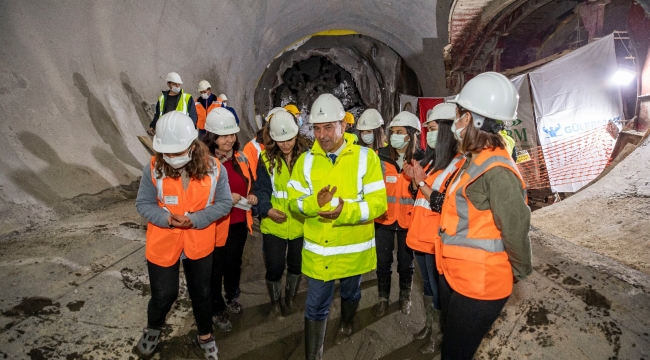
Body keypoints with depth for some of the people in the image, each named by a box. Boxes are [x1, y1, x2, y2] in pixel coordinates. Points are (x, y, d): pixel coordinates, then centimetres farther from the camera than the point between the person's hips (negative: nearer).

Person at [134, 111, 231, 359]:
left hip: (199, 244, 1)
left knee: (201, 292, 18)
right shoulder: (153, 168, -17)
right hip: (162, 245, -1)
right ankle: (153, 329, 47)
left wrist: (196, 219, -23)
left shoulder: (214, 168, -17)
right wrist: (166, 217, -25)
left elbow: (224, 203, -10)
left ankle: (205, 336, 43)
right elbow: (143, 204, -7)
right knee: (164, 294, 12)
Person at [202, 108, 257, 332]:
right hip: (215, 226, -6)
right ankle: (218, 310, 34)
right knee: (216, 269, 12)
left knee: (234, 263, 25)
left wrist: (252, 197, -5)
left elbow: (249, 185, 16)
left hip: (239, 223, 6)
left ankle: (232, 297, 50)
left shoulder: (240, 158, 1)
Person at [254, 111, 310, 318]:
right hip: (274, 225, -1)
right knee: (274, 268, 6)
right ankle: (275, 302, 35)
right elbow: (262, 189, -9)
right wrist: (267, 209, -26)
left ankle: (290, 298, 45)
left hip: (301, 224, 1)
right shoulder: (266, 158, -6)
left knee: (296, 265, 19)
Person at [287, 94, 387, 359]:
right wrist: (314, 203, -25)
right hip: (317, 249, 0)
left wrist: (347, 211, -32)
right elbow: (294, 200, -3)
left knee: (350, 294, 26)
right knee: (316, 306, 6)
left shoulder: (366, 157, -11)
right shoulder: (306, 160, -2)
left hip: (354, 247, 0)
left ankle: (346, 323, 57)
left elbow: (378, 203, -15)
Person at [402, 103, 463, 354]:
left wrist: (422, 182, -19)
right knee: (427, 284, 22)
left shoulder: (459, 166, -15)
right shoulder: (431, 161, 9)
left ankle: (438, 335, 26)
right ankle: (429, 325, 39)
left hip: (437, 240, -8)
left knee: (438, 289, 8)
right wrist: (414, 180, -3)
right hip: (420, 235, 8)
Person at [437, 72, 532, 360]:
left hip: (478, 286, -9)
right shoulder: (474, 161, 6)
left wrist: (520, 272, -8)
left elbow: (515, 229, -21)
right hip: (454, 275, 9)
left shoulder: (497, 170, -25)